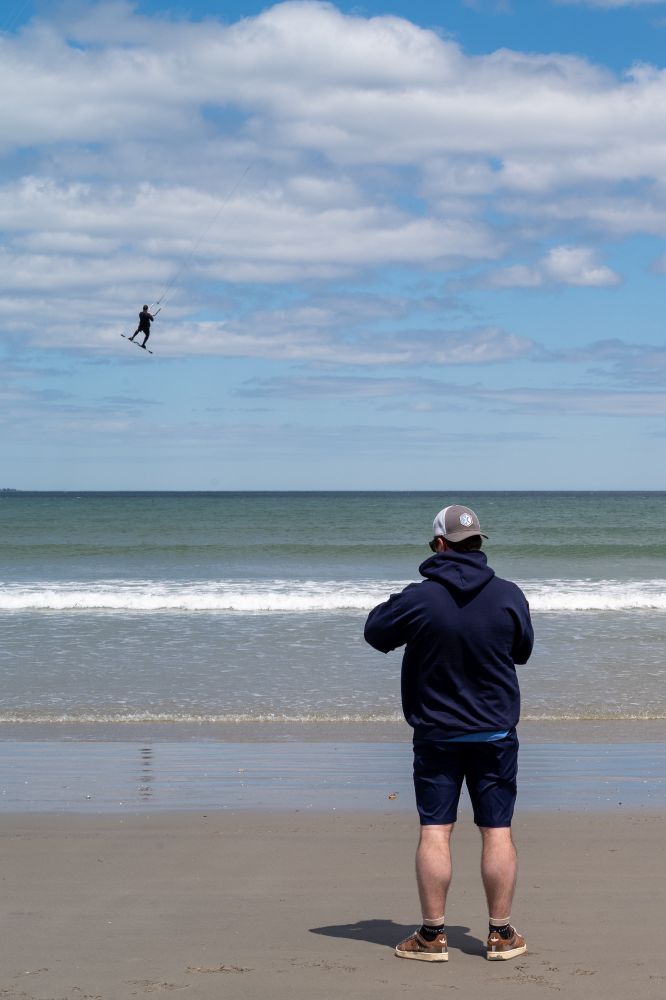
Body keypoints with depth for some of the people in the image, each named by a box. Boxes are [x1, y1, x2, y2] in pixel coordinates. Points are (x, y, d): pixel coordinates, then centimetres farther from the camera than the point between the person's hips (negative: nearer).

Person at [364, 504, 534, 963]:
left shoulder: (419, 599, -13)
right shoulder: (509, 596, -6)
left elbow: (375, 632, 2)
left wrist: (394, 605, 18)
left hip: (436, 734, -1)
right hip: (496, 734, 1)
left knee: (435, 831, 3)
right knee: (497, 831, 7)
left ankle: (432, 934, 5)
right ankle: (501, 934, 11)